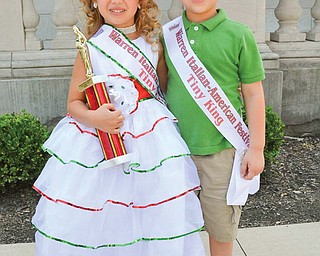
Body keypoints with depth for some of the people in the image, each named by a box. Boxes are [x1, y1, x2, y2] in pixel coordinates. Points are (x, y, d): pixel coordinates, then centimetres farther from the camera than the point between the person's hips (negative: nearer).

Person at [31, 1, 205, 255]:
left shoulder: (153, 44, 4)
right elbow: (74, 103, 1)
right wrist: (93, 118, -19)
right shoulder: (90, 49, -3)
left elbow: (165, 91, 16)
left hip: (150, 139, 2)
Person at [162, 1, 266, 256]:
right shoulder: (167, 34, 3)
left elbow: (253, 94, -3)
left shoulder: (239, 35, -6)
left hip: (221, 149, -2)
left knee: (221, 225, 12)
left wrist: (256, 148, -4)